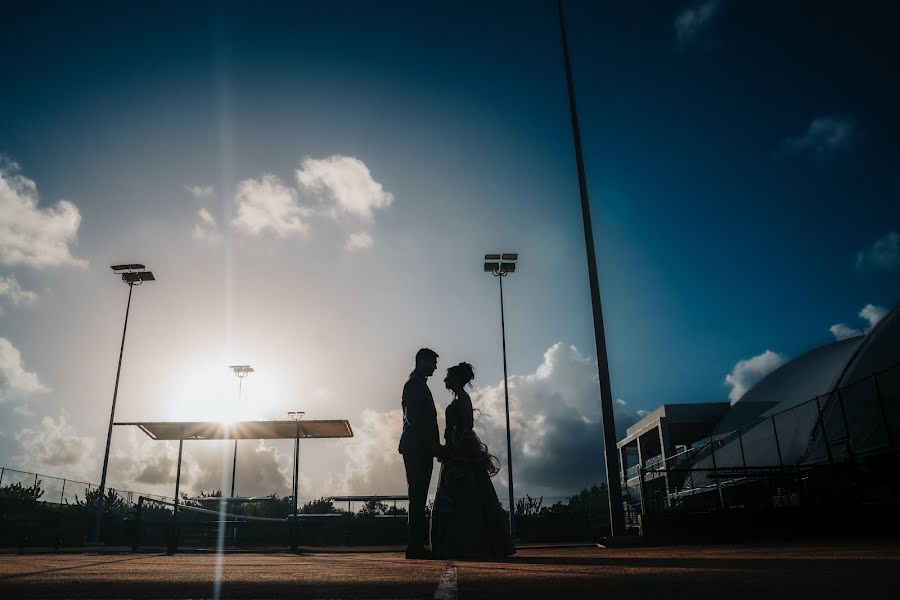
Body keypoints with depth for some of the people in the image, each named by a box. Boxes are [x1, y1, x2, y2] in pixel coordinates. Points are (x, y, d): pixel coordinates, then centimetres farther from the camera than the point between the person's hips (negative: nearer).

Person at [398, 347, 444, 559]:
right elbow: (414, 419, -17)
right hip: (417, 448, -10)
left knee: (418, 497, 9)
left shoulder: (418, 385, 22)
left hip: (420, 448, 10)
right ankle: (415, 547, -6)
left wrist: (434, 446, 16)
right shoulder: (414, 385, -8)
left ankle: (416, 545, 12)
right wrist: (433, 445, -17)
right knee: (418, 496, -8)